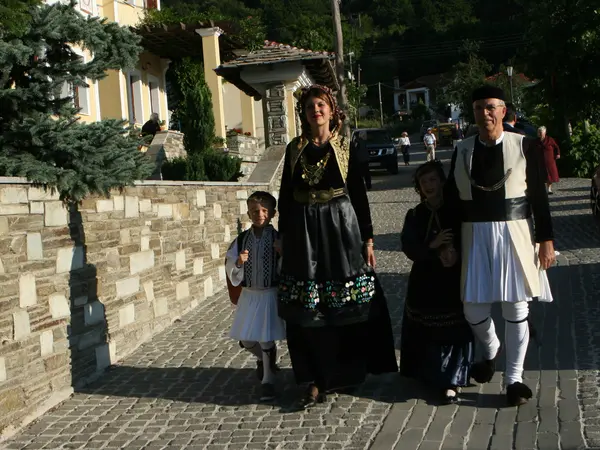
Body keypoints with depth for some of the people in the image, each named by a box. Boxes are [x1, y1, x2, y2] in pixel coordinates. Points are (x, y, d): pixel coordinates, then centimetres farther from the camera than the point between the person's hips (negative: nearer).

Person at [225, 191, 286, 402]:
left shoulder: (279, 239, -8)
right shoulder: (241, 240, -1)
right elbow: (230, 270, 1)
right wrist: (238, 262, -20)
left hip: (270, 294, -3)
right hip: (249, 295, 4)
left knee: (267, 339, -3)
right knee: (246, 339, 10)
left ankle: (268, 380, 14)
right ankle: (263, 360, 41)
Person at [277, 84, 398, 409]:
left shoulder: (344, 148, 3)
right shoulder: (295, 149, 8)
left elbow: (359, 195, 2)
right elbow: (285, 194, 11)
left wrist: (367, 239, -1)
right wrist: (283, 236, 7)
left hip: (341, 227, -2)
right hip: (303, 232, 2)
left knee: (348, 305, 1)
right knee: (307, 310, 1)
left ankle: (348, 373, 18)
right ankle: (316, 382, 7)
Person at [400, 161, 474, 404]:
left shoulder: (456, 210, 1)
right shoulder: (415, 215, 6)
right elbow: (409, 248, -3)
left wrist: (455, 252, -20)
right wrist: (432, 247, -19)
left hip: (454, 279, -2)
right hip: (425, 281, 2)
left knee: (454, 330, -7)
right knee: (427, 332, 3)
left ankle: (451, 382, -4)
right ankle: (430, 374, 20)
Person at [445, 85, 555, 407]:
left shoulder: (523, 146, -3)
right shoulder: (462, 151, 5)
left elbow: (539, 197, -2)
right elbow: (452, 199, 8)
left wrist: (546, 239, -4)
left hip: (515, 235, -2)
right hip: (475, 236, 3)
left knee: (516, 309, 2)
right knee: (473, 309, 5)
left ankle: (514, 378, 18)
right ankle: (491, 351, 38)